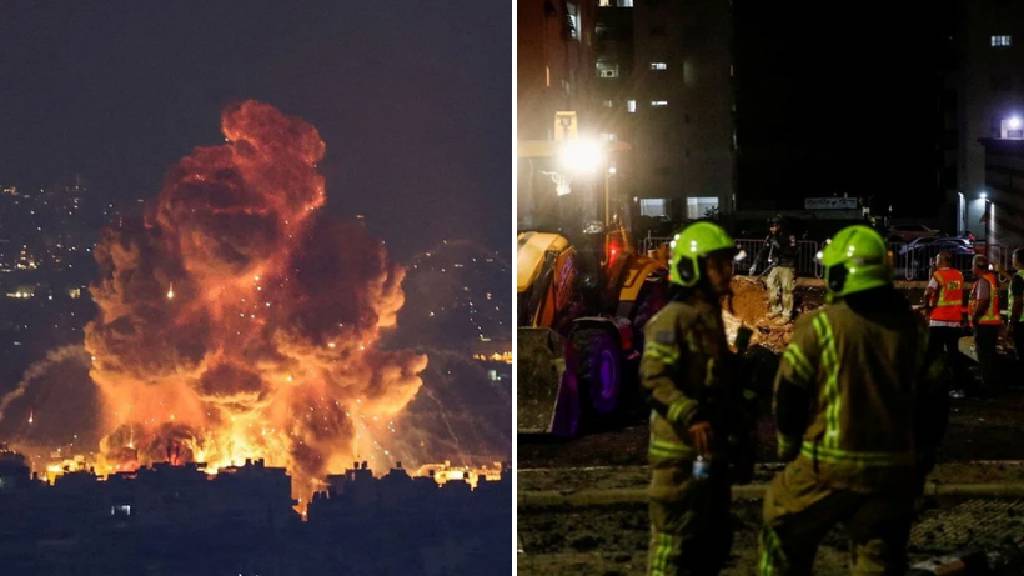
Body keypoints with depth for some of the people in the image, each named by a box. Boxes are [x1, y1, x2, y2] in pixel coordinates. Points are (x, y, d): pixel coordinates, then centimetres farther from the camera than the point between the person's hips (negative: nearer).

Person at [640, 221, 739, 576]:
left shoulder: (711, 318, 17)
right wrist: (690, 418, -36)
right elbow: (653, 378, -25)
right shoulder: (672, 319, -14)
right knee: (674, 540, -7)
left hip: (710, 452, 10)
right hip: (681, 452, -10)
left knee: (714, 539, 16)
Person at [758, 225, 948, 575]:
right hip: (894, 470, 3)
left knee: (785, 534, 17)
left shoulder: (820, 325, -9)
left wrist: (788, 446, 12)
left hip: (830, 466, -3)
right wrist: (920, 460, 19)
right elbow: (934, 401, 8)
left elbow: (788, 393, -4)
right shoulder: (914, 327, 3)